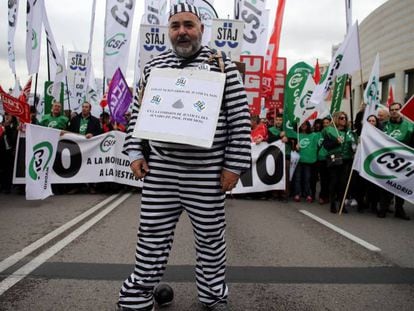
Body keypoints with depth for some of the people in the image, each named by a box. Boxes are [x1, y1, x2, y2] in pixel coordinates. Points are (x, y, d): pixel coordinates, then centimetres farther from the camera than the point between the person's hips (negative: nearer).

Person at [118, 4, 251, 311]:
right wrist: (135, 152, 5)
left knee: (211, 237, 11)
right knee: (152, 235, 10)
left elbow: (241, 118, -4)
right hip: (160, 170, 3)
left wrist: (234, 165, -8)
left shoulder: (222, 65, -1)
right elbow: (138, 112, 15)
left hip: (207, 172, -2)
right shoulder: (154, 66, 10)